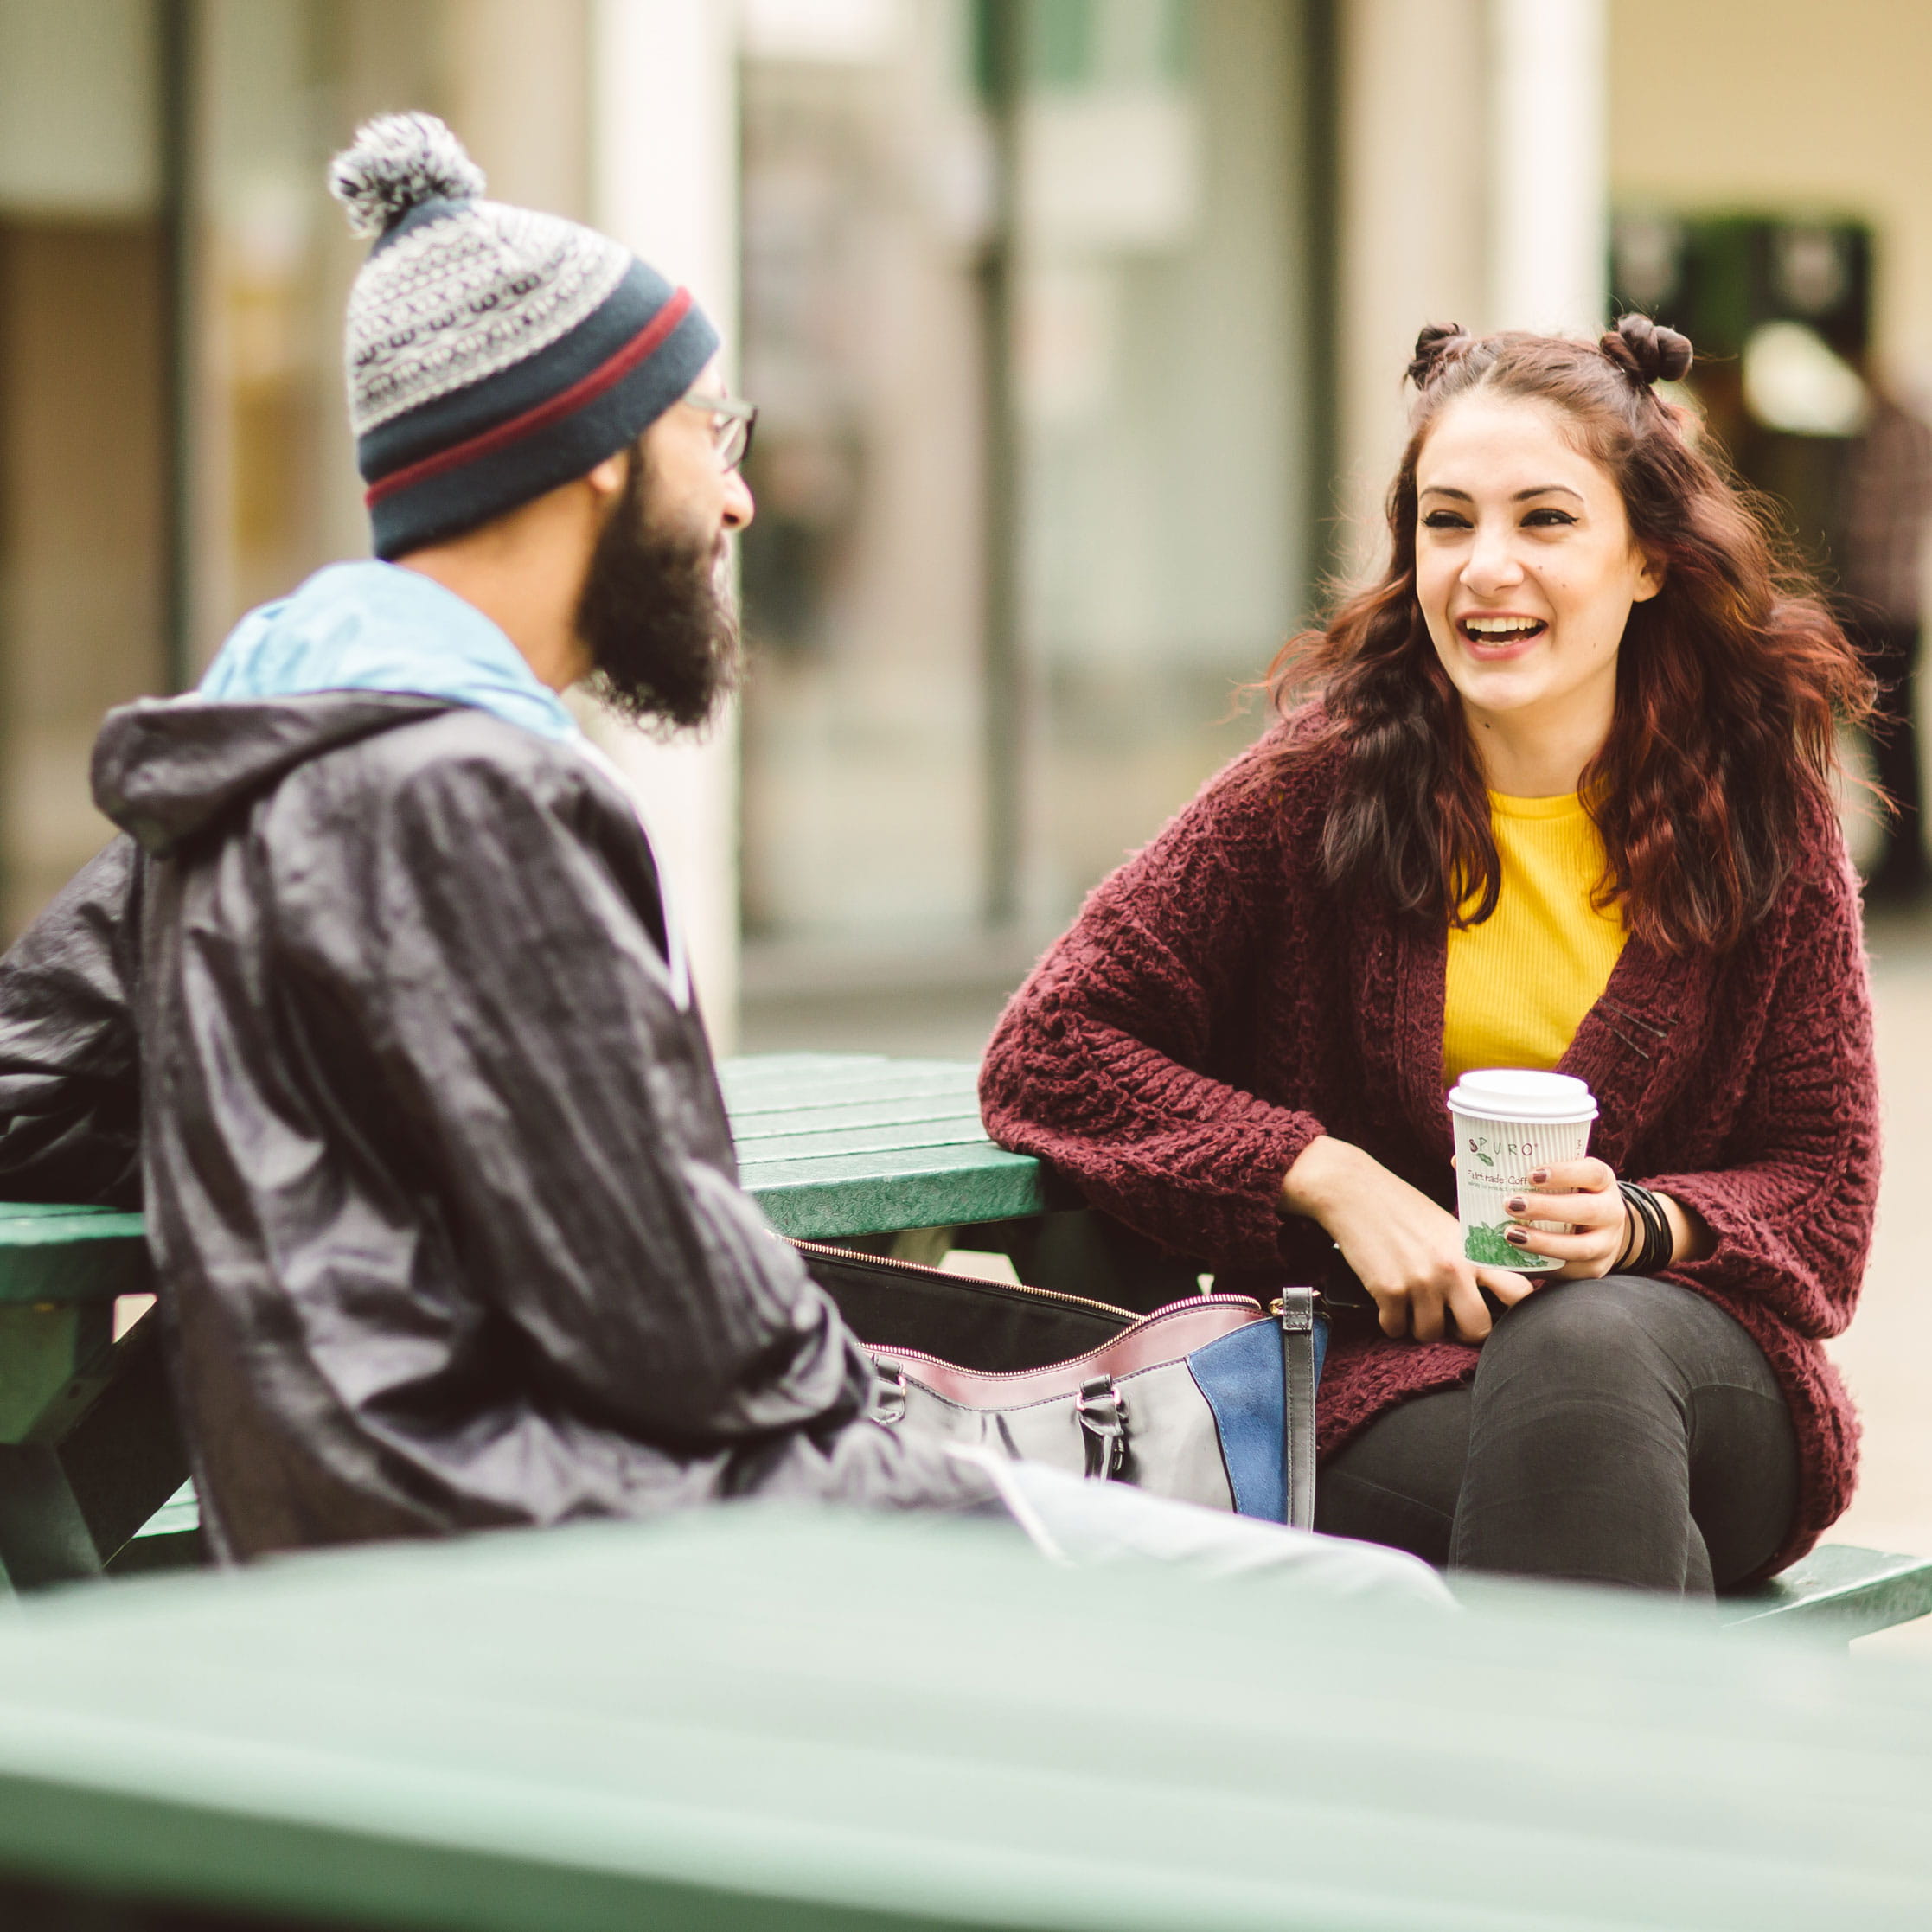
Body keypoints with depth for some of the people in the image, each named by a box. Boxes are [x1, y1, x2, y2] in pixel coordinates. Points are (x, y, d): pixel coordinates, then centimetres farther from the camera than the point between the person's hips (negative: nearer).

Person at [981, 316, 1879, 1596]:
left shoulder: (1760, 813, 3)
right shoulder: (1327, 783, -1)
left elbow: (1823, 1197, 6)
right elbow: (1050, 1049, -2)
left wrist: (1636, 1224, -16)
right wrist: (1334, 1178, -13)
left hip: (1695, 1359, 2)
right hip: (1387, 1371, -1)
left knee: (1581, 1350, -35)